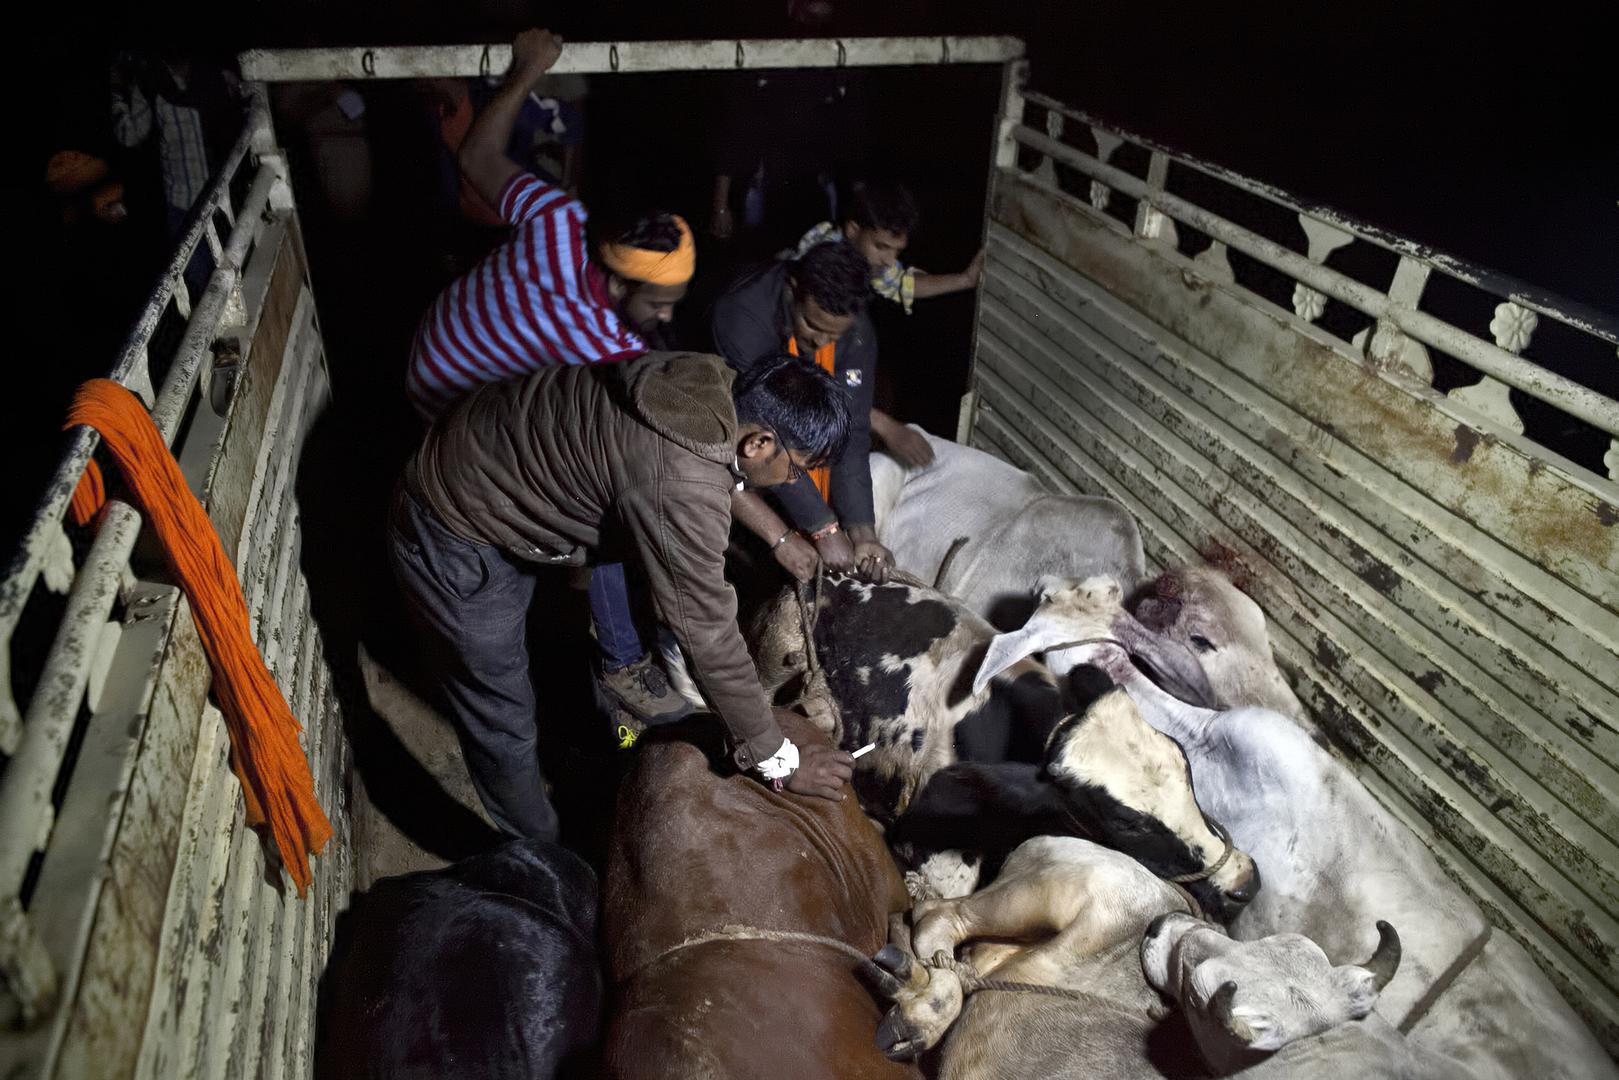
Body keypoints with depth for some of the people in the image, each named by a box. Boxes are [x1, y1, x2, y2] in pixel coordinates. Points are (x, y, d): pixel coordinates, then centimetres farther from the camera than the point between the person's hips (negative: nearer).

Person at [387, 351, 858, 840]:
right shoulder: (680, 488, -36)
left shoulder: (713, 380, -12)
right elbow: (710, 638, -28)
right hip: (456, 544, -8)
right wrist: (780, 761, -18)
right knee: (502, 724, 9)